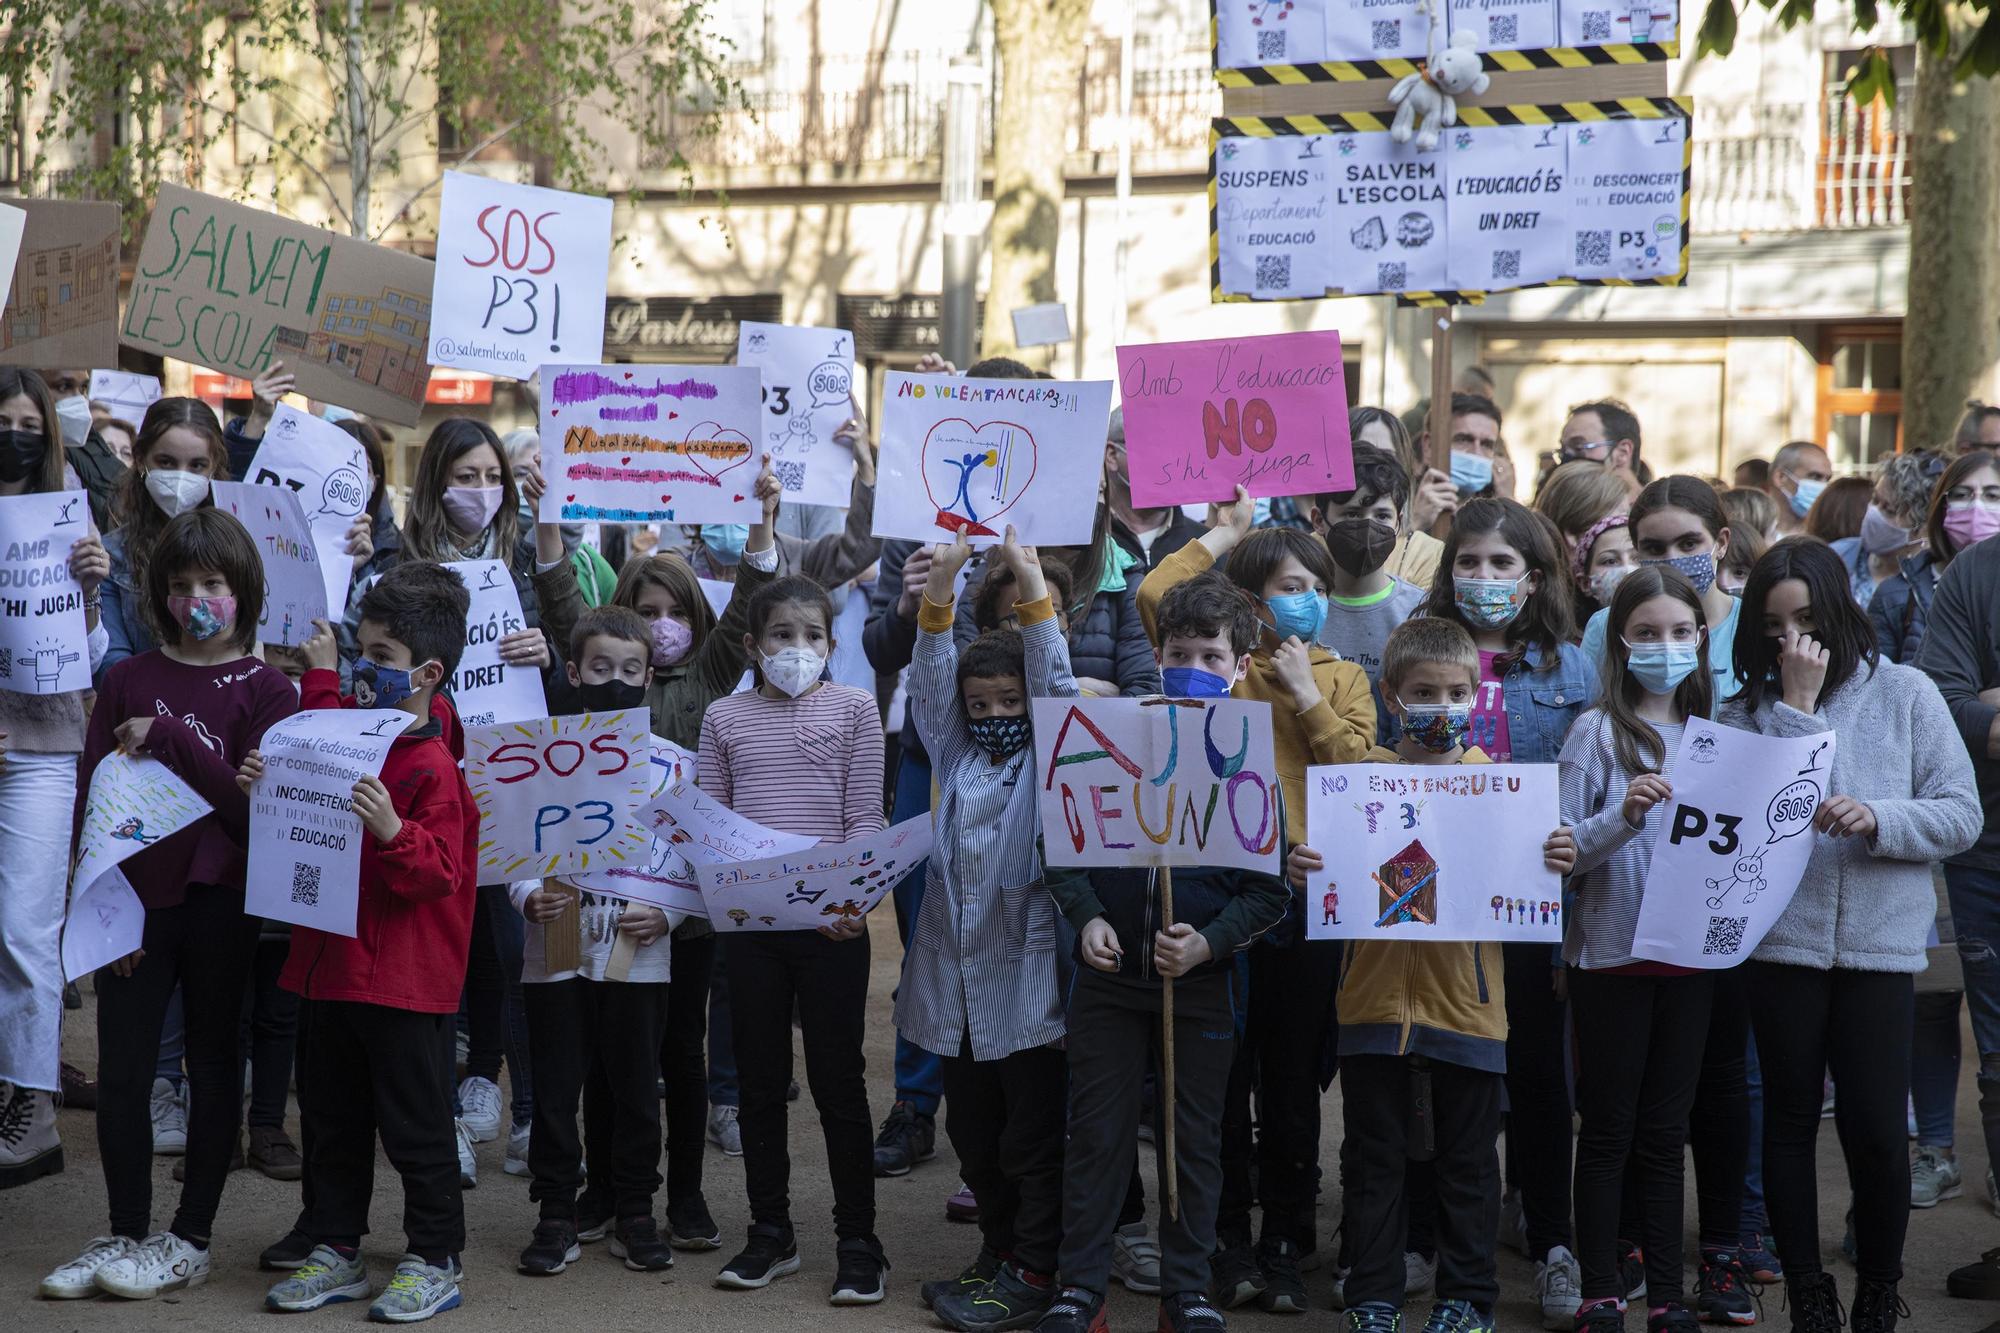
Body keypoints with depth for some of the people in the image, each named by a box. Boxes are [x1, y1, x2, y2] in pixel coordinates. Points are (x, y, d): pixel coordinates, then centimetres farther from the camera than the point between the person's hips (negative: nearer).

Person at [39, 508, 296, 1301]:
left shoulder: (264, 690, -2)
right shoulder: (128, 680, 5)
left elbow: (257, 806, -13)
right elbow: (90, 797, 4)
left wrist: (168, 735, -18)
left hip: (217, 902, -2)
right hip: (133, 900, 3)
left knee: (212, 1066, 7)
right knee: (121, 1074, 6)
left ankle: (190, 1240, 17)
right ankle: (124, 1235, 20)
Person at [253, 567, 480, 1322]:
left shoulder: (432, 765, -16)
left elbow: (439, 874, -21)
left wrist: (393, 831, -36)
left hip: (404, 977, -8)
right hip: (331, 960, 8)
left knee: (414, 1125, 3)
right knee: (331, 1118, 16)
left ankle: (435, 1261, 14)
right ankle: (335, 1252, 27)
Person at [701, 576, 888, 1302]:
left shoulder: (853, 708, 2)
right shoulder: (724, 717, 7)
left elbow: (865, 817, -1)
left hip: (831, 919, -2)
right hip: (747, 917, 2)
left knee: (837, 1078, 2)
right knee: (759, 1078, 9)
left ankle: (858, 1241, 10)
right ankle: (770, 1233, 21)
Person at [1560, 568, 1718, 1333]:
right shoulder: (1599, 731, -5)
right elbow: (1562, 848, -9)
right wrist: (1624, 817, -24)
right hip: (1611, 952, -4)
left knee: (1664, 1132, 11)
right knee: (1608, 1131, 4)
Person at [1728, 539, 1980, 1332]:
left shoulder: (1905, 694, 3)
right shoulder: (1747, 710, 6)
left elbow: (1962, 814, -1)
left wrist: (1878, 817, -18)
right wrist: (1796, 707, -9)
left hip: (1880, 940, -1)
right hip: (1782, 939, 1)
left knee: (1874, 1128, -2)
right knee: (1790, 1119, 9)